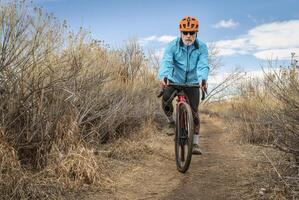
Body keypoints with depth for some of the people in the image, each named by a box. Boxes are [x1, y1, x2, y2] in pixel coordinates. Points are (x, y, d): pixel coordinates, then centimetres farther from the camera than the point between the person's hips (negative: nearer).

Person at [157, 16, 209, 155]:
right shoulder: (172, 46, -14)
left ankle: (195, 144, 8)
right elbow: (166, 62, -29)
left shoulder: (202, 47, -12)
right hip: (175, 81, 0)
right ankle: (171, 122, 2)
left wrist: (203, 79, -48)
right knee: (165, 99, -28)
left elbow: (203, 65, -26)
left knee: (194, 112, -3)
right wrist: (163, 76, -51)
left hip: (192, 82, 1)